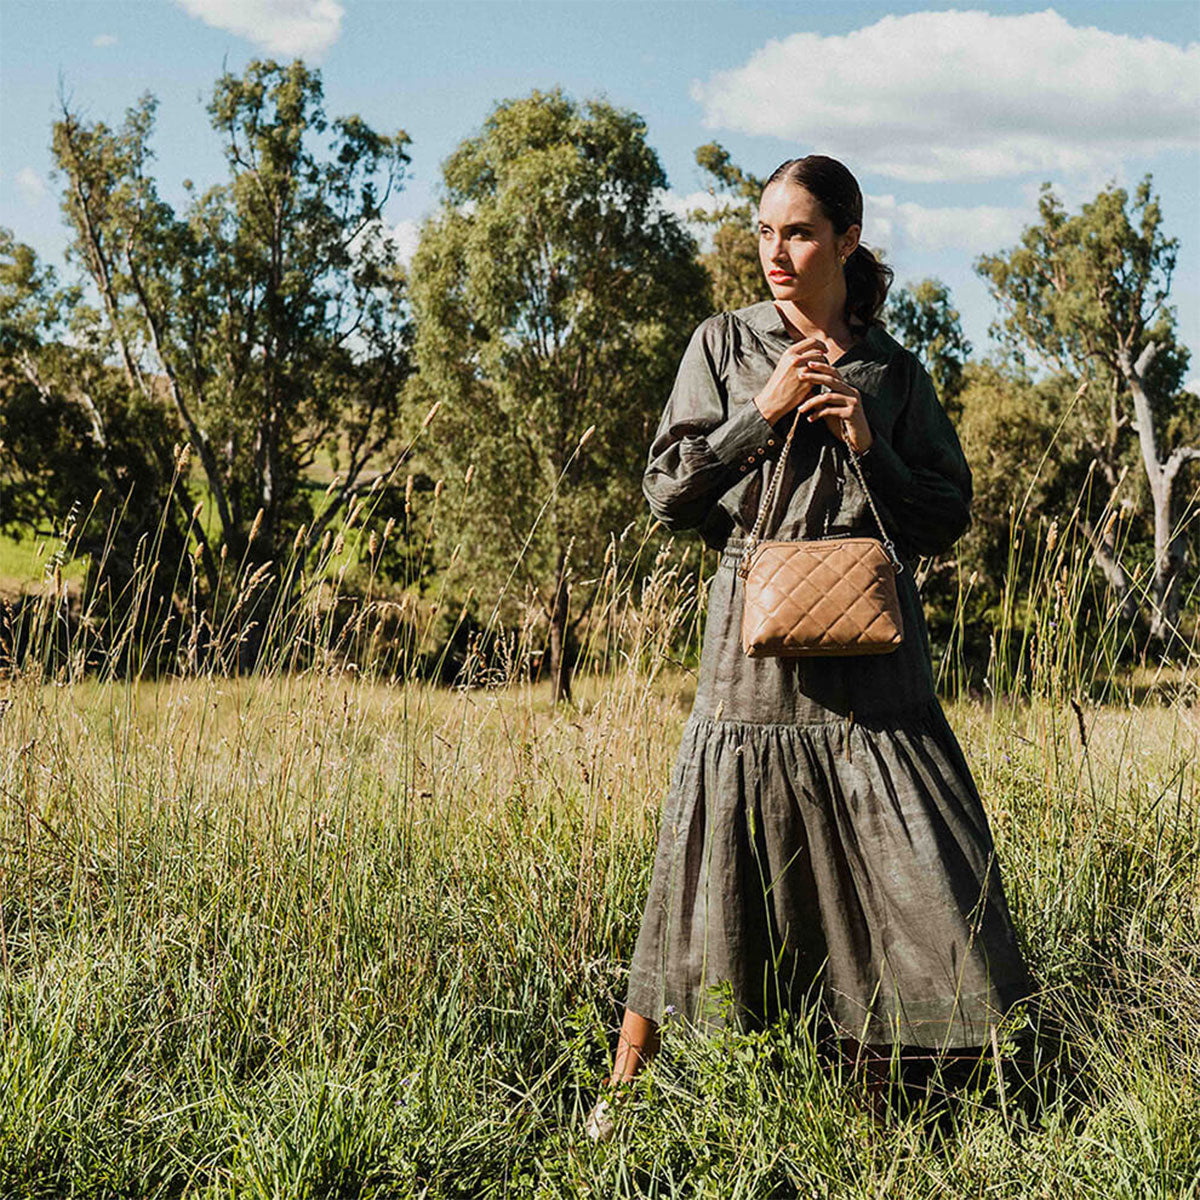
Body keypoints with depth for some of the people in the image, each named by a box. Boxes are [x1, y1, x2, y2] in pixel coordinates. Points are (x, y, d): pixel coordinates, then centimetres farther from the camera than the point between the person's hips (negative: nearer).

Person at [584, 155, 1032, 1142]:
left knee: (917, 869, -2)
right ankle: (621, 1091, 14)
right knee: (714, 863, 0)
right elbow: (669, 490, 2)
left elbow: (949, 519, 11)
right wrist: (765, 413, -7)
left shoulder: (891, 369, 10)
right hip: (757, 635, -1)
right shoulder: (724, 344, 8)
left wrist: (871, 448, -4)